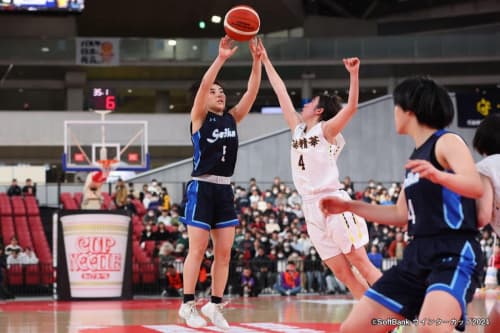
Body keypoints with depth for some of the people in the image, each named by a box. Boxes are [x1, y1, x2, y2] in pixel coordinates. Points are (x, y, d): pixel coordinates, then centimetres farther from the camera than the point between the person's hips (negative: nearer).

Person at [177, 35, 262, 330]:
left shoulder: (233, 118, 12)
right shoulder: (200, 117, -1)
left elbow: (252, 91, 2)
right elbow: (203, 85, -18)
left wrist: (257, 60, -9)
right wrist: (221, 58, -28)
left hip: (225, 190, 5)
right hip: (202, 188, -5)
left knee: (224, 252, 4)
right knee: (198, 249, -5)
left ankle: (215, 305, 11)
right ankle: (189, 305, 1)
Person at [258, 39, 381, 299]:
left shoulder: (326, 130, 1)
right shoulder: (298, 129, 18)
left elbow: (351, 107, -16)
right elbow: (281, 92, 22)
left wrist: (353, 74, -28)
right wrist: (265, 61, 24)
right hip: (311, 208, 7)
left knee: (361, 263, -9)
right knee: (341, 273, 1)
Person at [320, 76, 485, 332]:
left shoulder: (446, 142, -6)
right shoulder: (416, 157, 19)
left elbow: (476, 187, -23)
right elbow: (401, 215, 27)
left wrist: (439, 176, -42)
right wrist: (348, 206, 27)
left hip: (454, 254, -9)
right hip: (417, 256, 9)